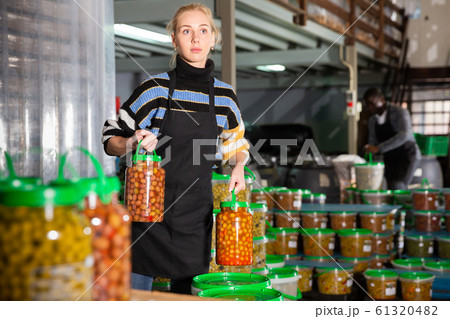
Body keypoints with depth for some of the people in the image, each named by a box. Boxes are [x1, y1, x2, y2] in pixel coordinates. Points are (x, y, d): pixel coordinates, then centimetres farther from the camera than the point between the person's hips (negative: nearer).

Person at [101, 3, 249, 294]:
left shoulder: (225, 96, 6)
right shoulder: (155, 89, -4)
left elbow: (236, 143, 23)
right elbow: (111, 139, 2)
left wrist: (238, 165, 3)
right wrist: (132, 143, -18)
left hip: (197, 216, 3)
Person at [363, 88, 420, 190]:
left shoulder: (400, 113, -18)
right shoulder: (372, 120, 4)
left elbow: (404, 135, -35)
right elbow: (373, 142, 9)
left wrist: (379, 148, -42)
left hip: (407, 156, -7)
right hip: (390, 160, 7)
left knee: (396, 188, -25)